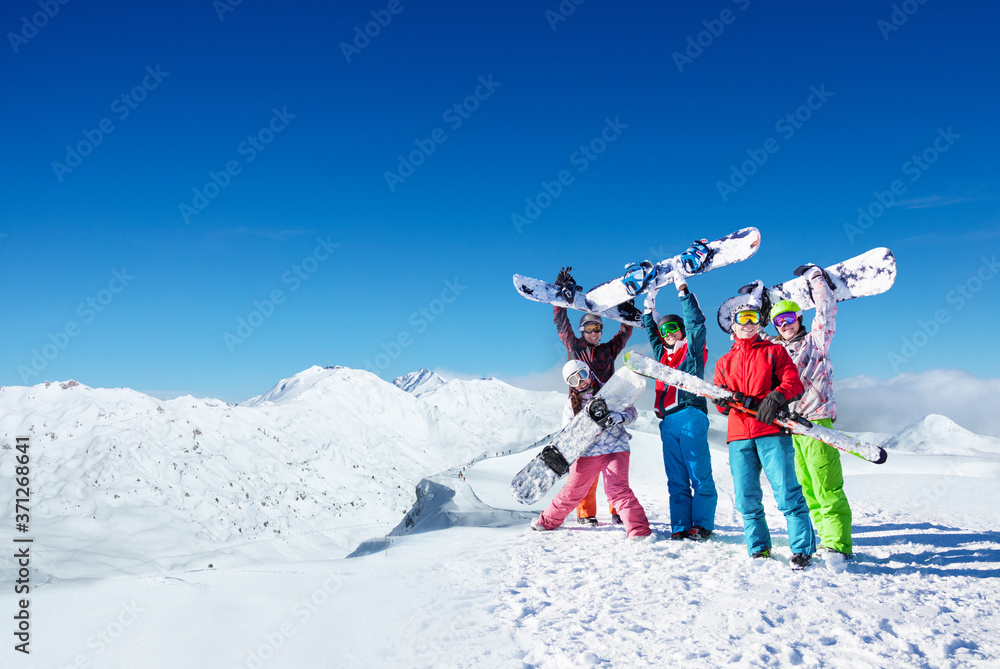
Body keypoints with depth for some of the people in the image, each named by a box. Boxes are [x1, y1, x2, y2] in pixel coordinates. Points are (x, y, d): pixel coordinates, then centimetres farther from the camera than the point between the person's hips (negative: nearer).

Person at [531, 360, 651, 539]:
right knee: (572, 491, 10)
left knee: (617, 489, -19)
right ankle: (548, 521, 32)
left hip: (615, 449, -2)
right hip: (586, 454, 2)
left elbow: (632, 412, 3)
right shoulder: (571, 404, 9)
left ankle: (639, 530, -17)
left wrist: (620, 417, -19)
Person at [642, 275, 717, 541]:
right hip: (668, 421, 6)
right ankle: (680, 527, 5)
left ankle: (702, 525, -3)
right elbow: (651, 333, 36)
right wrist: (649, 308, 35)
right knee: (676, 479, 4)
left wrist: (683, 291, 2)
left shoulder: (693, 348, 9)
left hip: (690, 415, -6)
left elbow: (695, 321, 0)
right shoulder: (663, 355, 24)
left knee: (700, 475, -6)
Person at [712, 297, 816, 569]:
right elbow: (720, 400, 16)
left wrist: (775, 397, -19)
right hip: (739, 436, 3)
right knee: (746, 499, 2)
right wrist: (725, 399, -9)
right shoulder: (724, 362, 22)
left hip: (772, 432, -3)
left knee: (787, 493, -11)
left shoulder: (775, 351, 14)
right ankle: (759, 549, 15)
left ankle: (802, 550, -3)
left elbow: (794, 384, 2)